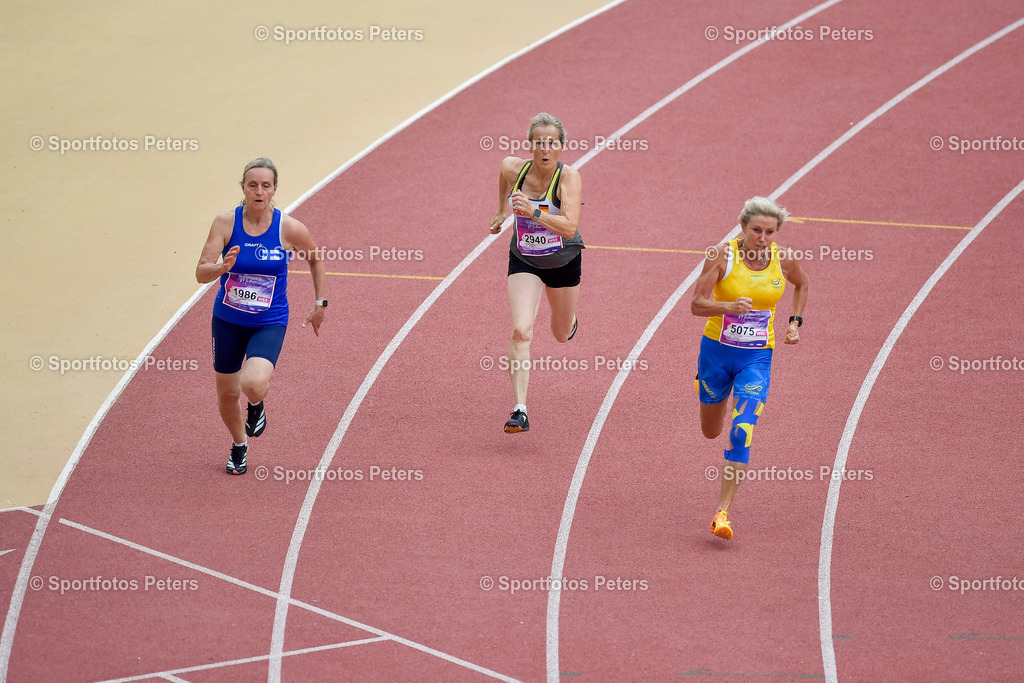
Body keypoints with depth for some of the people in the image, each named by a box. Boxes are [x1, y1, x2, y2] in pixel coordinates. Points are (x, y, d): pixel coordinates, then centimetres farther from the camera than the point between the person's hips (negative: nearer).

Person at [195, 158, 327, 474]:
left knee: (253, 384, -28)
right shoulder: (225, 223, -12)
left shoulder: (289, 228, -13)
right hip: (228, 320, 2)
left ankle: (256, 404, 12)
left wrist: (321, 304, 8)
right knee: (227, 393, 13)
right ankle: (239, 446, 44)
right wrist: (223, 267, -37)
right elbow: (201, 273, -15)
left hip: (270, 323, -2)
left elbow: (316, 259, 7)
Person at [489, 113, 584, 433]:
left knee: (561, 334, 20)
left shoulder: (568, 176, -26)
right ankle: (520, 411, -23)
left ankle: (570, 320, 61)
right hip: (524, 260, 1)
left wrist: (534, 212, -51)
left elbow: (569, 227, -38)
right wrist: (502, 212, 20)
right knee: (521, 330, -20)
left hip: (564, 262, -1)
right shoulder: (513, 168, -17)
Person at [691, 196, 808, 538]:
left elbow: (802, 284, 17)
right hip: (717, 351, 0)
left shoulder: (783, 260, -7)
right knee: (711, 431, 19)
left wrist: (795, 321, 6)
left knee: (741, 434, -15)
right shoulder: (722, 255, -15)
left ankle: (722, 512, -10)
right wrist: (730, 307, -35)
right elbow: (697, 304, -18)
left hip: (757, 358, 0)